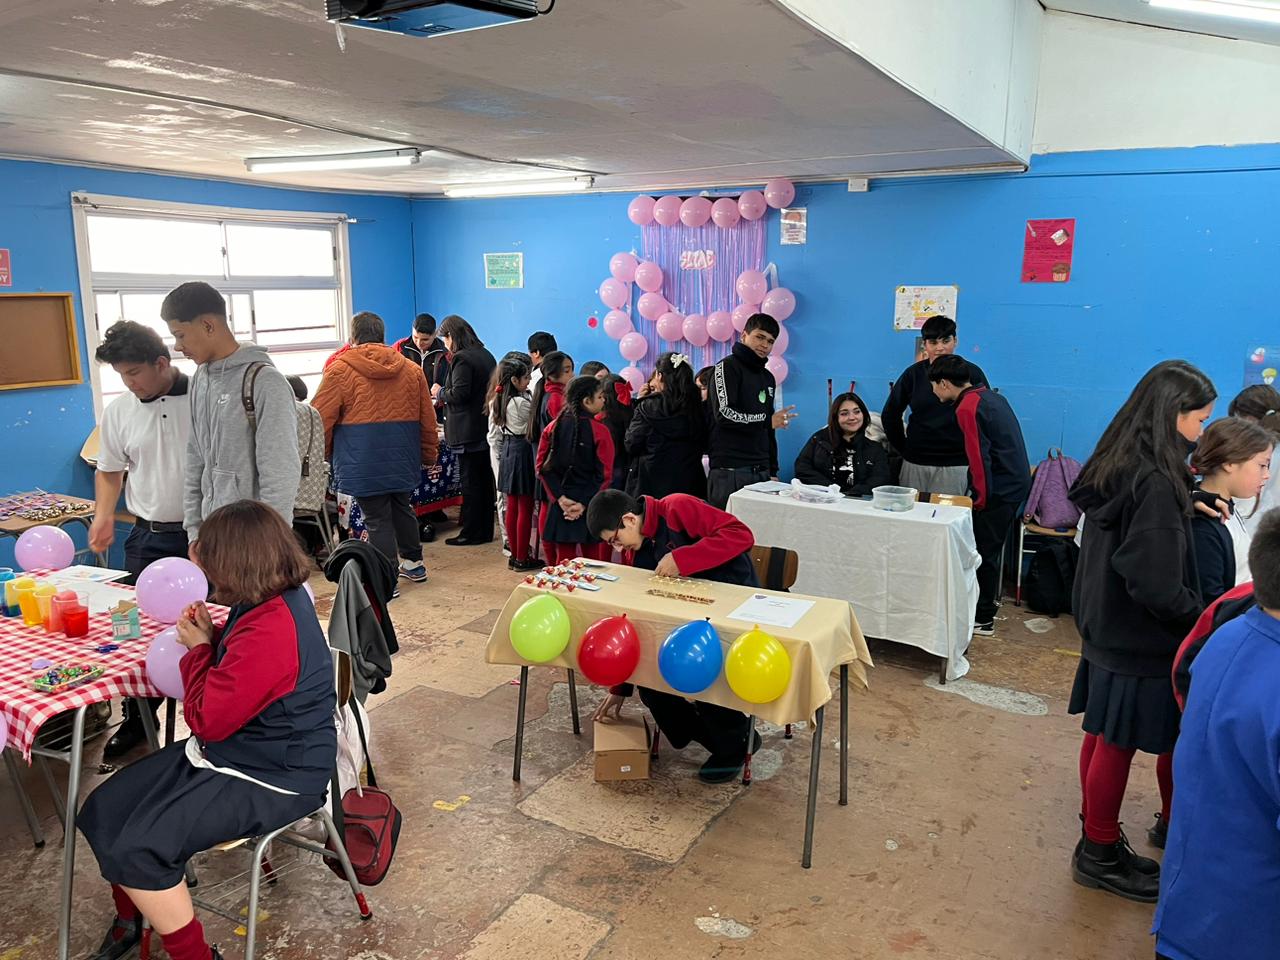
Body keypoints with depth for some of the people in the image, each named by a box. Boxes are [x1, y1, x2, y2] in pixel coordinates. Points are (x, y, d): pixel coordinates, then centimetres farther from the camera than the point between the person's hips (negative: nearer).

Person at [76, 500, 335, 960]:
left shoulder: (270, 631, -32)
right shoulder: (277, 600, 0)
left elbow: (207, 720, -21)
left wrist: (199, 648, -8)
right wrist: (210, 635, -3)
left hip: (271, 781, -10)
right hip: (232, 750, 10)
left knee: (137, 849, -16)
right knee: (103, 810, 8)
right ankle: (129, 921, 32)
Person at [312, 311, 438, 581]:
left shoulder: (340, 370, -5)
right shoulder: (411, 369, 7)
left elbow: (321, 418, -3)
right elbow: (427, 420, 10)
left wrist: (325, 453, 13)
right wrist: (429, 456, 20)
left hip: (364, 461, -4)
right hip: (402, 458, 5)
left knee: (377, 519, 3)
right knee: (402, 509, 21)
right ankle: (413, 563, 33)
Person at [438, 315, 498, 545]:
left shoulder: (461, 359, -14)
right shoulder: (486, 355, 12)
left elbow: (459, 394, -20)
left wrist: (440, 392, 0)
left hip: (468, 431, -9)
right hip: (487, 429, 9)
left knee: (470, 483, -2)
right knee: (486, 481, 13)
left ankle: (471, 533, 5)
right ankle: (486, 530, 21)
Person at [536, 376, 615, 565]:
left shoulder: (553, 427, 1)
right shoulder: (599, 431, -10)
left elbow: (542, 466, -1)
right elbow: (604, 475, -13)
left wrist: (560, 498, -4)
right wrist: (586, 503, -10)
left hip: (560, 504, 3)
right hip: (590, 507, -3)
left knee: (563, 560, 9)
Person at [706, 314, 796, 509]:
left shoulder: (768, 377, 22)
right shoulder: (728, 367, -1)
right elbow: (724, 413, -16)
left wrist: (773, 471, 18)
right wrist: (767, 420, -20)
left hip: (761, 471, 7)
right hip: (729, 471, -7)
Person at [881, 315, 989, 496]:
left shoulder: (972, 373, 0)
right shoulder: (914, 373, 5)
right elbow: (889, 415, 13)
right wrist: (904, 448, 10)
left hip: (957, 465, -2)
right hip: (916, 463, 2)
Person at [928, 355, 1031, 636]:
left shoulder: (967, 408, -15)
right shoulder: (991, 397, 13)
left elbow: (979, 457, -19)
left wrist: (981, 499, -11)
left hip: (999, 490, -9)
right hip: (1017, 483, 9)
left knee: (985, 552, 0)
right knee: (989, 549, 17)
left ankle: (983, 620, 8)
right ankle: (985, 608, 27)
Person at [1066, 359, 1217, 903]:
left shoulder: (1115, 467, 3)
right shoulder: (1155, 484, -24)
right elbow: (1157, 587, -26)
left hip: (1105, 628, 9)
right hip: (1140, 643, -9)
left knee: (1104, 734, 19)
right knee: (1119, 743, 5)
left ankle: (1096, 836, 34)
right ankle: (1101, 854, 21)